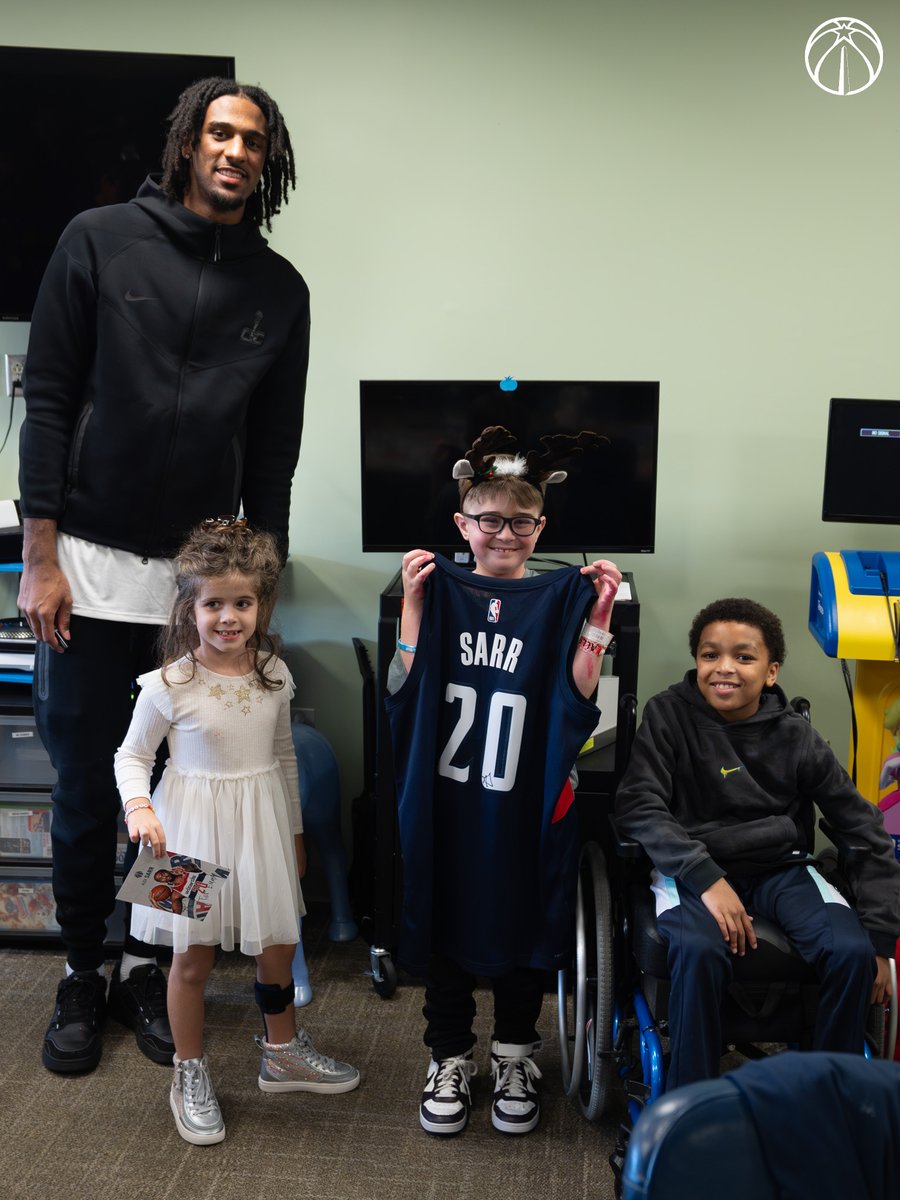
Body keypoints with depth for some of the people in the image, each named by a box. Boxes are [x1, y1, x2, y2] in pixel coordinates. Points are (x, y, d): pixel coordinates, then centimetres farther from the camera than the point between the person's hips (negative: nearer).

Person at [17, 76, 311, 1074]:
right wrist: (40, 558, -7)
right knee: (85, 789, 7)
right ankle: (81, 973, 27)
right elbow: (48, 401, -2)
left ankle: (145, 965, 29)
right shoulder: (101, 241, 1)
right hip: (90, 564, -2)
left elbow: (274, 452, 9)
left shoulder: (279, 290, 8)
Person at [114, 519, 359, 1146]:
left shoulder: (274, 675, -3)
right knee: (193, 957, 8)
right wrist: (139, 806, -23)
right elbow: (132, 755, -3)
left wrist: (294, 831, 14)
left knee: (278, 947, 15)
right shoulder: (169, 685, -15)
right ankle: (191, 1072, 31)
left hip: (261, 822, 4)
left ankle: (283, 1052, 39)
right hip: (195, 827, -4)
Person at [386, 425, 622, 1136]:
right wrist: (412, 600, -12)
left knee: (524, 921, 9)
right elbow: (405, 687, -8)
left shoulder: (560, 597, 0)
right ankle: (451, 1056, 28)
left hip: (527, 802, 0)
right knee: (446, 922, 8)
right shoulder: (442, 591, 1)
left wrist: (600, 612, -16)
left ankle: (515, 1055, 31)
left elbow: (579, 692, -10)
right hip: (448, 799, 1)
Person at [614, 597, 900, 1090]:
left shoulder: (795, 736, -1)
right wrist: (708, 880, -26)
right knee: (699, 950, -34)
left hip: (781, 869, 3)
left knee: (852, 950, -24)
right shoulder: (669, 714, -6)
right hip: (693, 866, -2)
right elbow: (638, 807, -14)